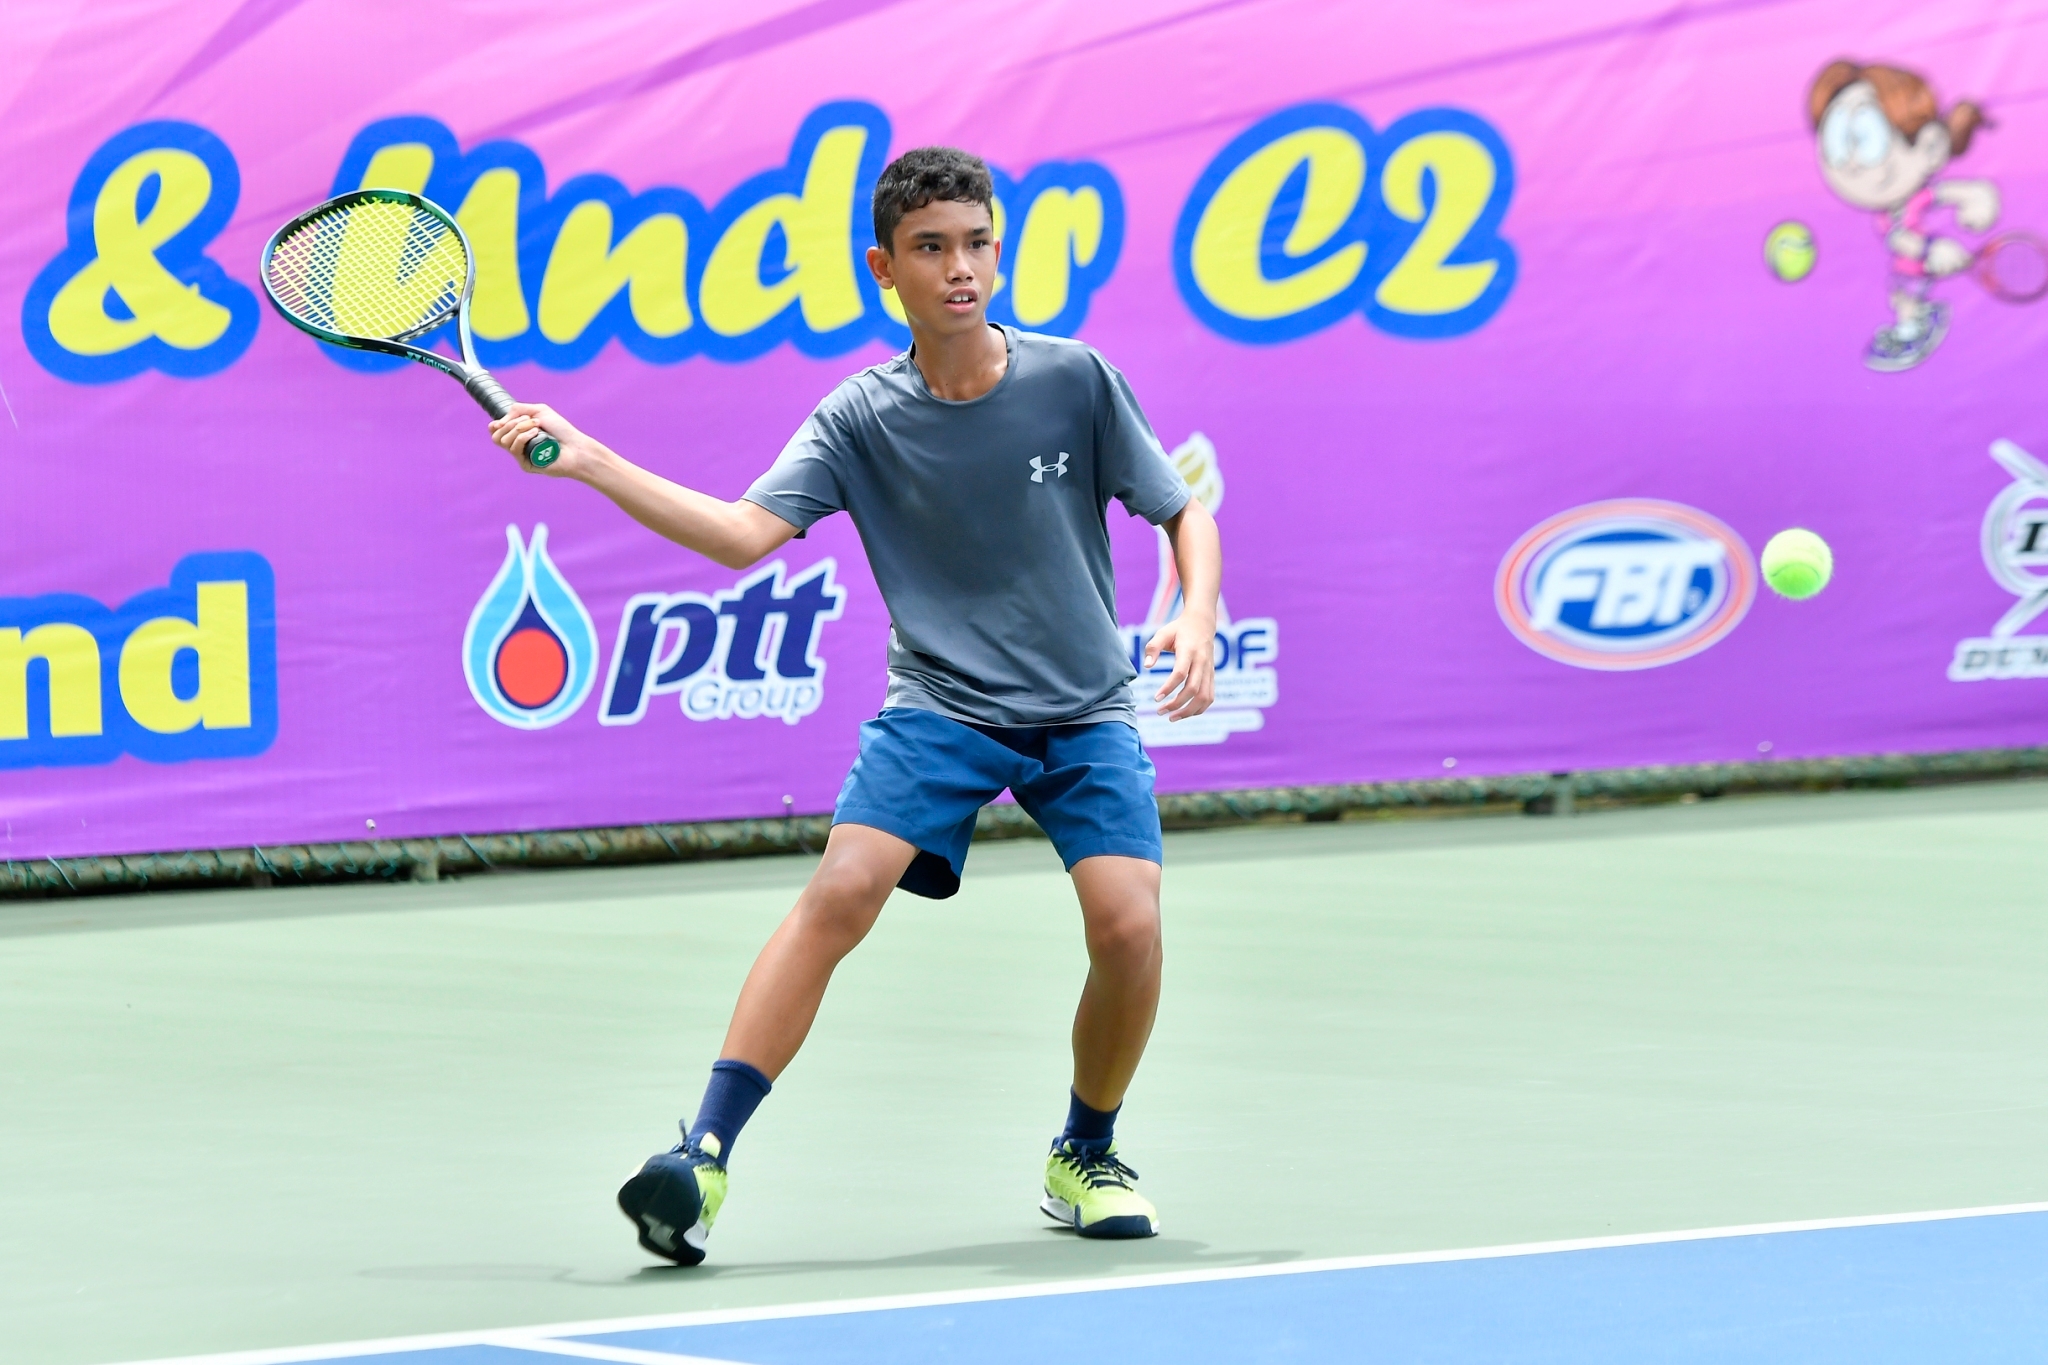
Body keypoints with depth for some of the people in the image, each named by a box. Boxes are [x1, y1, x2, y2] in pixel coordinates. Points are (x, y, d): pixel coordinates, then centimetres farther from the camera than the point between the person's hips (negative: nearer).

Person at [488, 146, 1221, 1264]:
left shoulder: (1076, 381, -5)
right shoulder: (862, 418, -3)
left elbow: (1184, 513, 4)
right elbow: (745, 532, -12)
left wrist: (1197, 618, -16)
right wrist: (586, 462, -20)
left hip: (1085, 718, 0)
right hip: (940, 706, 0)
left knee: (1128, 925, -19)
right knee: (841, 889, -23)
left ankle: (1085, 1159, 9)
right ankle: (703, 1157, -24)